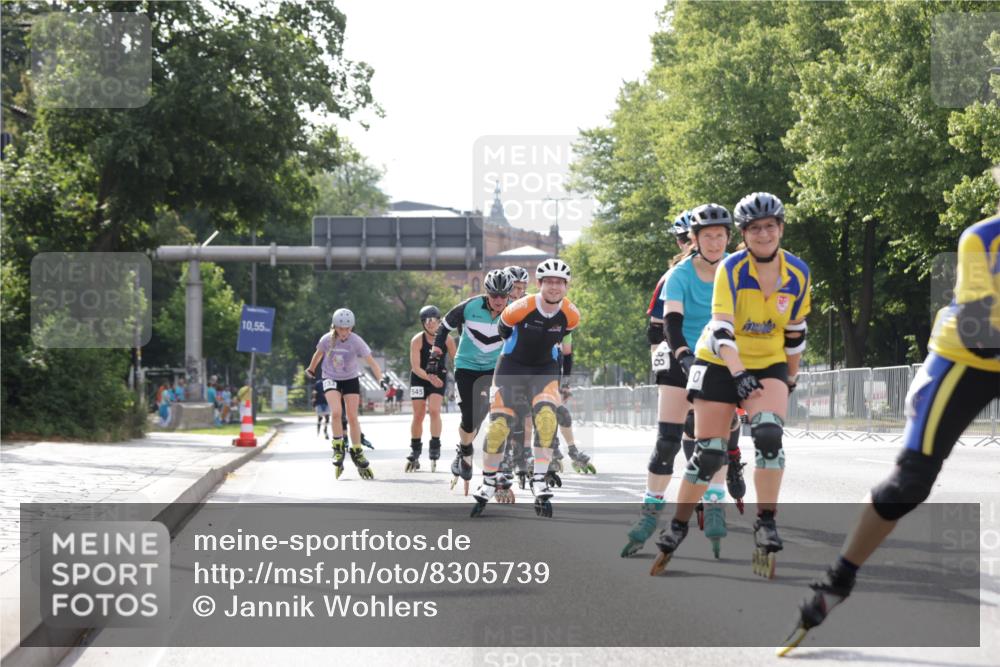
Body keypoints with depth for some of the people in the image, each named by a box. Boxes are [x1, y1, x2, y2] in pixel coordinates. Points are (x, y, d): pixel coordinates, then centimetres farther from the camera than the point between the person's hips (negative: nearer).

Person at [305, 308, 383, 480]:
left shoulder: (356, 341, -22)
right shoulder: (327, 340, -17)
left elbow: (371, 361, -24)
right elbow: (318, 354, 4)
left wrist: (381, 379, -36)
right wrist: (311, 370, 20)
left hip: (351, 379, 0)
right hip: (331, 379, 0)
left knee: (352, 417, -2)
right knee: (336, 412, -22)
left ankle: (357, 453, 13)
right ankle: (338, 449, -7)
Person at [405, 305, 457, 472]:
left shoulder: (447, 339, -12)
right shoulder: (417, 340, -16)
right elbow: (415, 367, -20)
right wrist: (429, 377, -34)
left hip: (439, 378, 0)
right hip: (419, 378, 0)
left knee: (434, 410, -19)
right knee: (418, 416, 3)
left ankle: (435, 448, -12)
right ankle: (415, 453, 17)